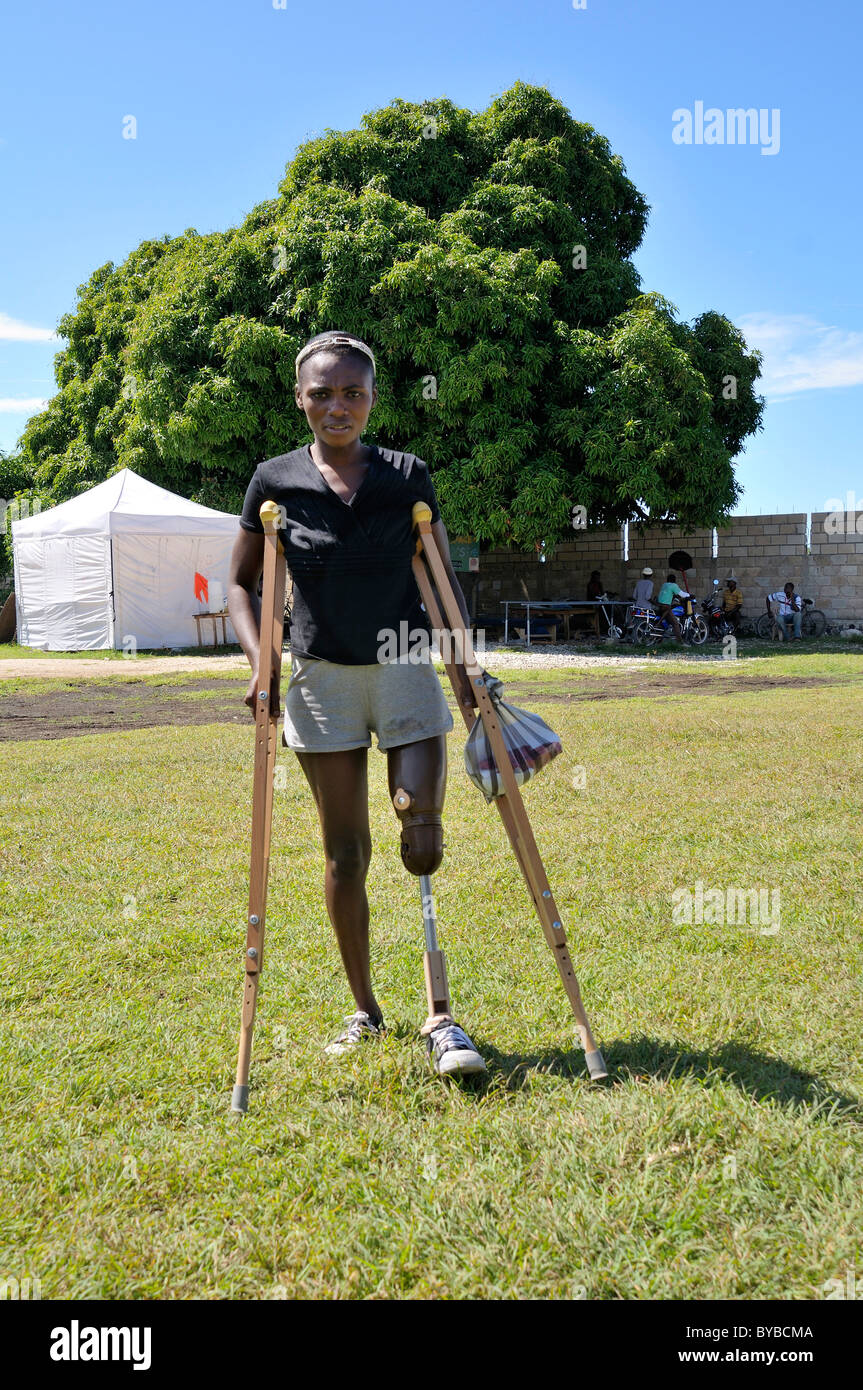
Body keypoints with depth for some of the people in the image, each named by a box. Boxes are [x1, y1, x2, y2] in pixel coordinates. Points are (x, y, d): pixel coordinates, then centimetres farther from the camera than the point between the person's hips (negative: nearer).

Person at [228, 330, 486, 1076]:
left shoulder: (408, 478, -1)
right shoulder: (275, 482, -2)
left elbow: (443, 579, 6)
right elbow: (240, 583, 7)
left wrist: (467, 672, 1)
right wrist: (260, 661, -8)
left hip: (406, 671, 0)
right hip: (322, 679, 0)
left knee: (423, 845, -7)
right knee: (346, 853, 7)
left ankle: (439, 1017, 2)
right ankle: (365, 1012, 21)